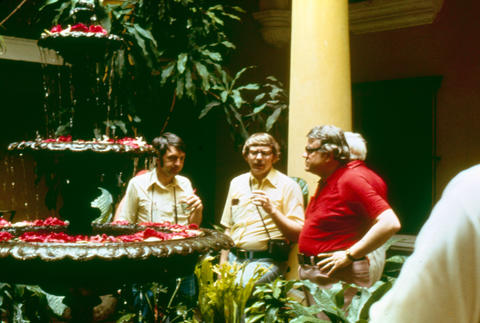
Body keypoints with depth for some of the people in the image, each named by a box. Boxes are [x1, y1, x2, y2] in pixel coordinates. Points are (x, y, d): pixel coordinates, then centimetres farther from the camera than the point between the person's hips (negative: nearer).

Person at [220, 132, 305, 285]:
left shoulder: (288, 186, -1)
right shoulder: (236, 183, 16)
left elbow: (298, 234, -6)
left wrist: (272, 211, -18)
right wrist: (222, 266, 12)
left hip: (267, 260, -5)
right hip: (235, 258, 5)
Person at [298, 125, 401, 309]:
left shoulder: (351, 180, -14)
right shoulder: (325, 183, 15)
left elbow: (390, 224, -23)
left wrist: (349, 255, -20)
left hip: (338, 277, -9)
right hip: (309, 273, 10)